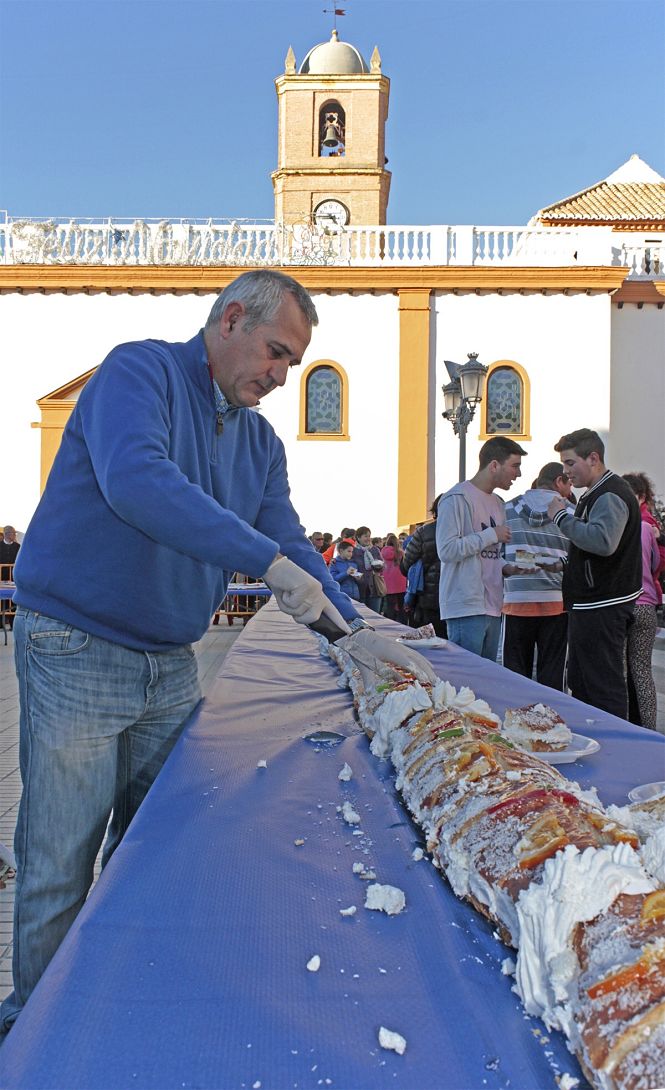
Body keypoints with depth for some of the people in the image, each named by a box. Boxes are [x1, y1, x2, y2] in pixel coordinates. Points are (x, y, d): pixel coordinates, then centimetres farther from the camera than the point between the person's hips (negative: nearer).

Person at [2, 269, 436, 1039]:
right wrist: (269, 560, -34)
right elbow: (135, 481, -31)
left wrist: (356, 629, -6)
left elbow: (288, 544, 9)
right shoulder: (139, 371, -12)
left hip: (170, 665, 7)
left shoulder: (258, 439, 11)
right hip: (75, 650, -7)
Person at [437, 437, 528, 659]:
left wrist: (507, 568, 6)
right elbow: (447, 550, -18)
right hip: (466, 608, -9)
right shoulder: (457, 498, -9)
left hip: (493, 607, 9)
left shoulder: (497, 503, 20)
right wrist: (491, 535, -13)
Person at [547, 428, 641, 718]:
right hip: (590, 604, 11)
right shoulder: (597, 493, 17)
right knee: (580, 683, 16)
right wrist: (565, 566, 13)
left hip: (602, 605, -11)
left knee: (604, 686, -6)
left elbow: (602, 541, -34)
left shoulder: (611, 496, -16)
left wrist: (562, 517, -23)